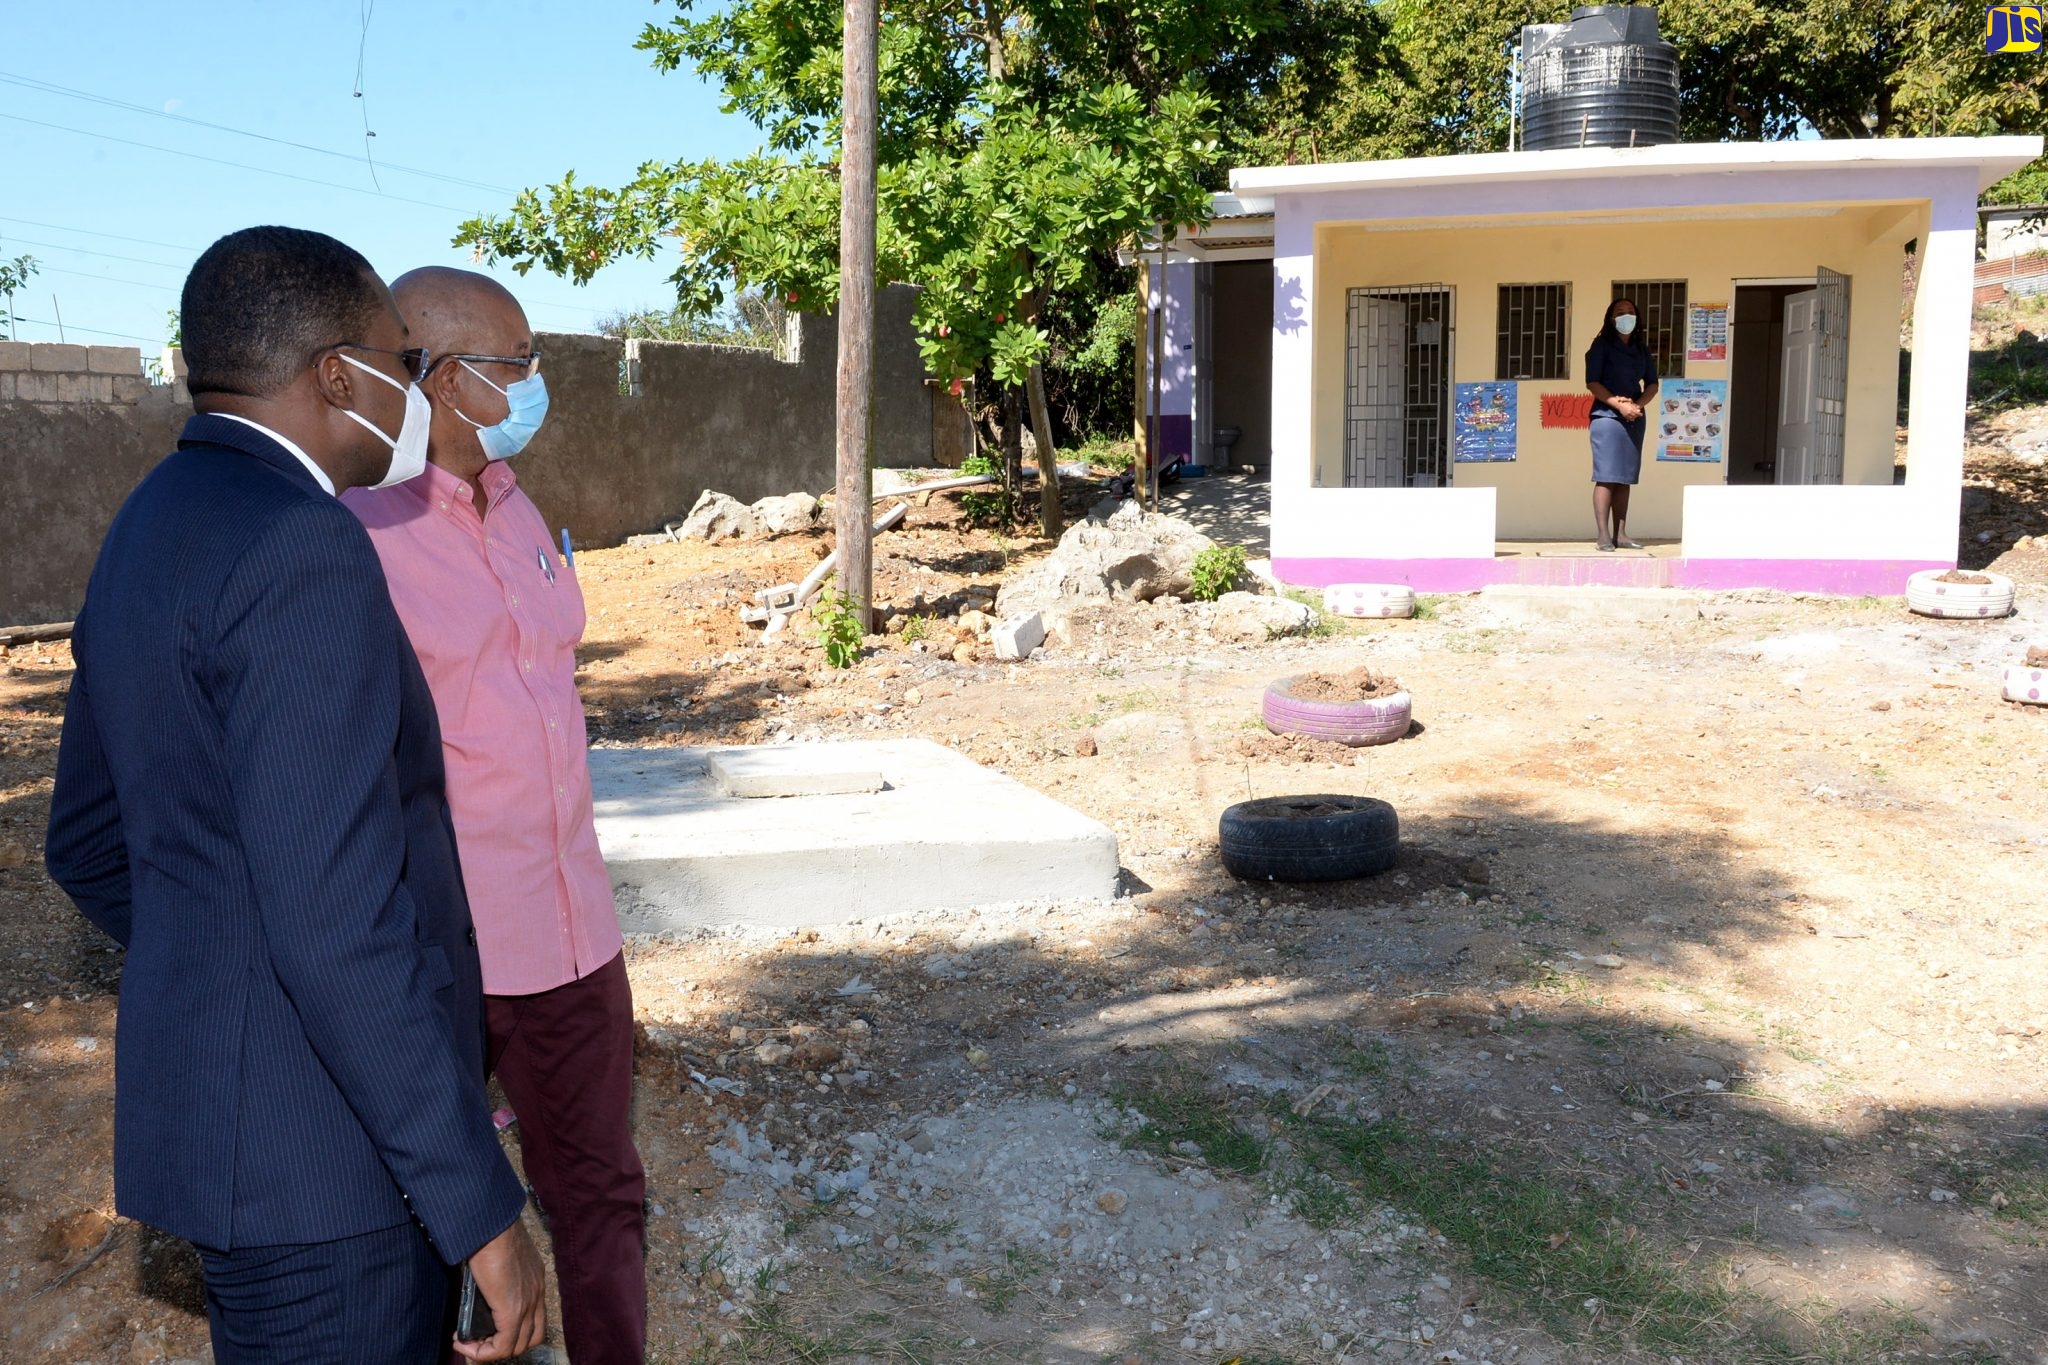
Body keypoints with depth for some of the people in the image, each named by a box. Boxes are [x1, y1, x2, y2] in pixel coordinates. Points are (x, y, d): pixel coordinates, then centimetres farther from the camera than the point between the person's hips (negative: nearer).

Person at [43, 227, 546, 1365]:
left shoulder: (149, 535, 9)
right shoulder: (298, 549, -22)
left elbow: (88, 848, 17)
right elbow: (336, 917, -28)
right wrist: (480, 1206, -22)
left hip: (206, 1093, 10)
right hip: (319, 1153, -10)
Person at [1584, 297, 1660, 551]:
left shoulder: (1642, 349, 15)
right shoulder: (1602, 345, 1)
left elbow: (1652, 383, 13)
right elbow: (1592, 382, -7)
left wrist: (1638, 405, -6)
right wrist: (1618, 404, -16)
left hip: (1635, 417, 5)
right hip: (1607, 415, -5)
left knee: (1625, 477, 4)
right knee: (1606, 477, -10)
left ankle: (1620, 534, 5)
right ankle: (1604, 536, -12)